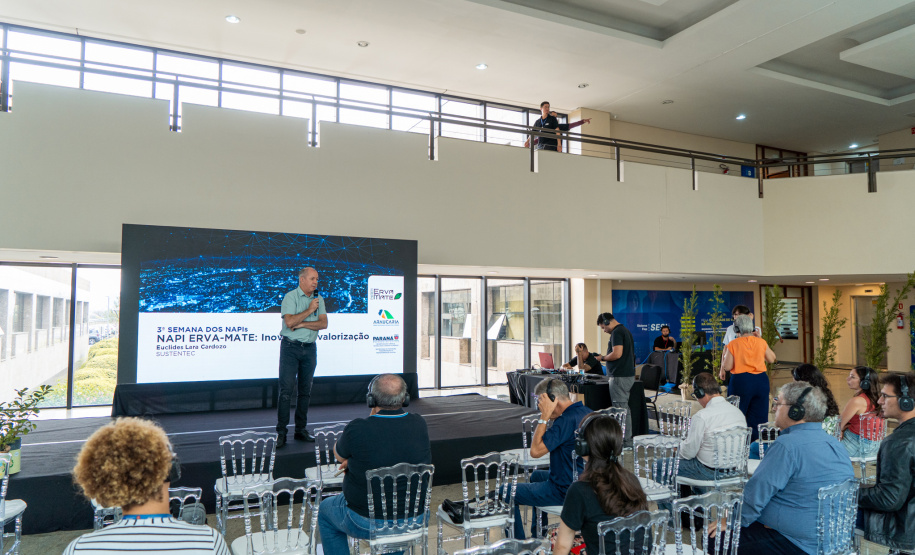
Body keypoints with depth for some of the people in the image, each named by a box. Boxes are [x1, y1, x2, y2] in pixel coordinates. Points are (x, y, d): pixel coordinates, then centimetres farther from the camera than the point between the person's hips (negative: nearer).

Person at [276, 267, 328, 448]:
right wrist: (309, 310, -14)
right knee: (286, 389, -7)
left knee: (305, 390, 7)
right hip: (291, 347, -5)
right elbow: (289, 322, -18)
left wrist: (302, 324, -12)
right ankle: (281, 432, -2)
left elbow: (323, 324, -1)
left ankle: (301, 429, 16)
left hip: (310, 348, 5)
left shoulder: (319, 299, 10)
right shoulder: (290, 297, -5)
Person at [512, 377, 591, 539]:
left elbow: (535, 451, -26)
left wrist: (544, 416, -24)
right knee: (536, 475, 35)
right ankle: (537, 537, 43)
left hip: (565, 490, -10)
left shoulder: (567, 420, -28)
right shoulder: (587, 412, 3)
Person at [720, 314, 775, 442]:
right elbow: (771, 359, 12)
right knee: (759, 416, 13)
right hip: (761, 380, 3)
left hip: (741, 382, -3)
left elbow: (727, 366, -11)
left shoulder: (733, 344, -9)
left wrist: (725, 354, 7)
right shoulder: (761, 342, -1)